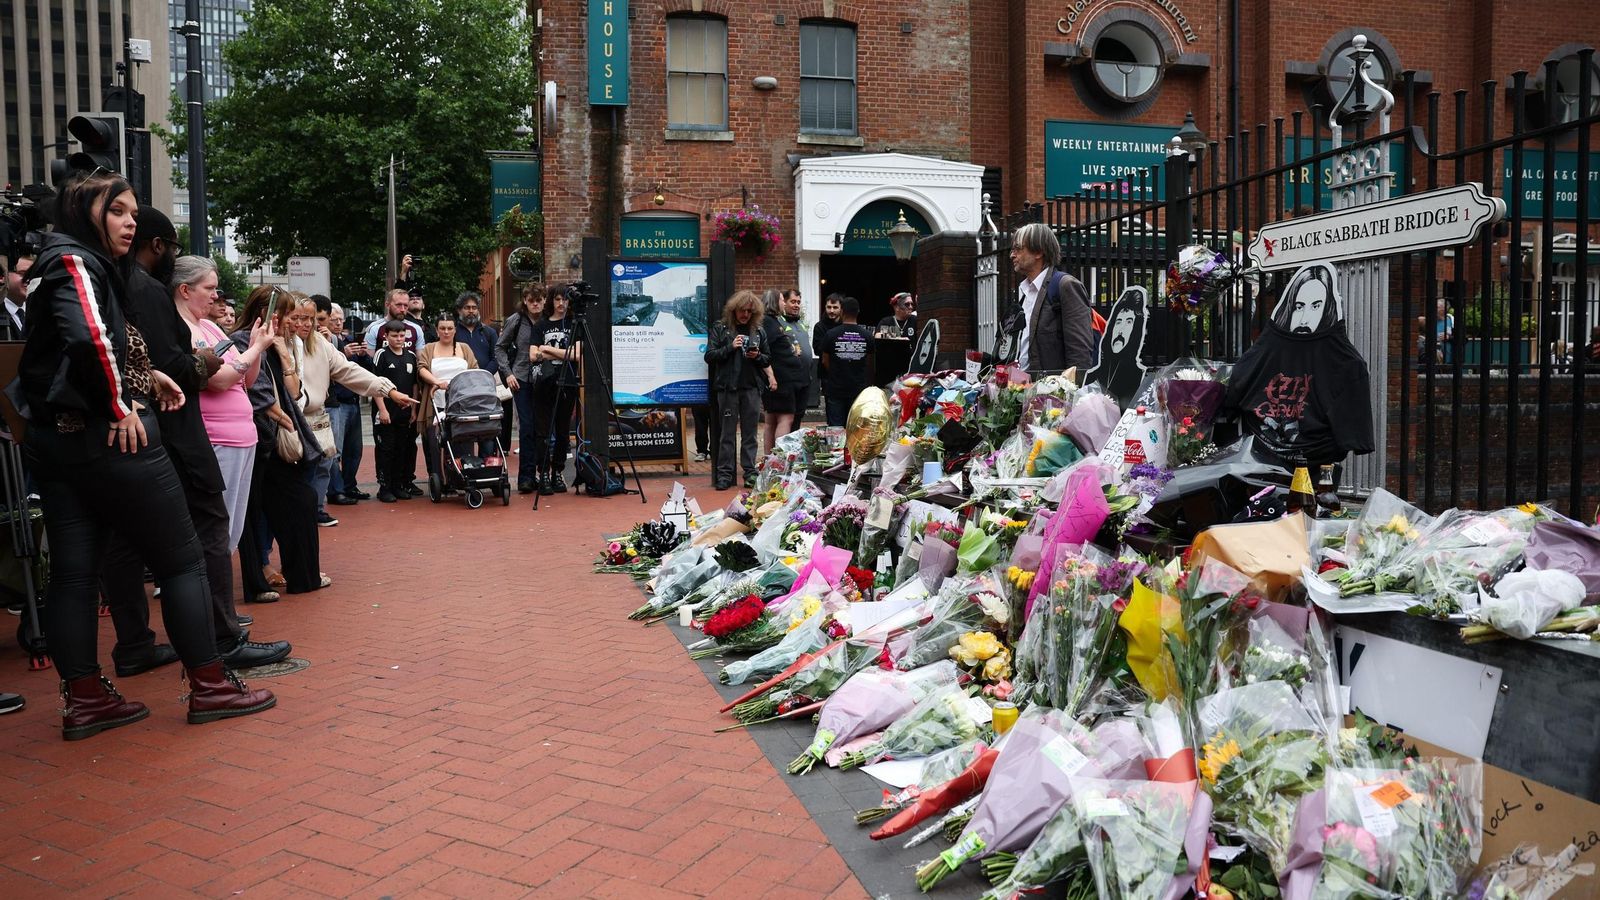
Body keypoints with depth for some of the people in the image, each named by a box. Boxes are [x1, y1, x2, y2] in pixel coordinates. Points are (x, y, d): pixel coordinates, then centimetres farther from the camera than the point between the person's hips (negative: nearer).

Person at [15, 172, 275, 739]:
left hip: (55, 439, 9)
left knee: (73, 571, 8)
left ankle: (83, 698, 13)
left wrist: (144, 375, 7)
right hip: (110, 438, -9)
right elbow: (89, 338, -28)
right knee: (181, 559, 0)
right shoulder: (77, 262, -11)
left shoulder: (57, 267, 18)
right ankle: (208, 685, 6)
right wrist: (120, 406, -17)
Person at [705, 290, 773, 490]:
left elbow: (767, 360, 17)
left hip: (752, 387, 3)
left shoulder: (757, 330, 12)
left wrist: (757, 356, -5)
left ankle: (750, 472, 11)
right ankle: (724, 474, 4)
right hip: (728, 387, -3)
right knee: (727, 432, 0)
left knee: (750, 432, 6)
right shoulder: (720, 328, 3)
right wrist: (731, 347, -16)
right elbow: (709, 356, -3)